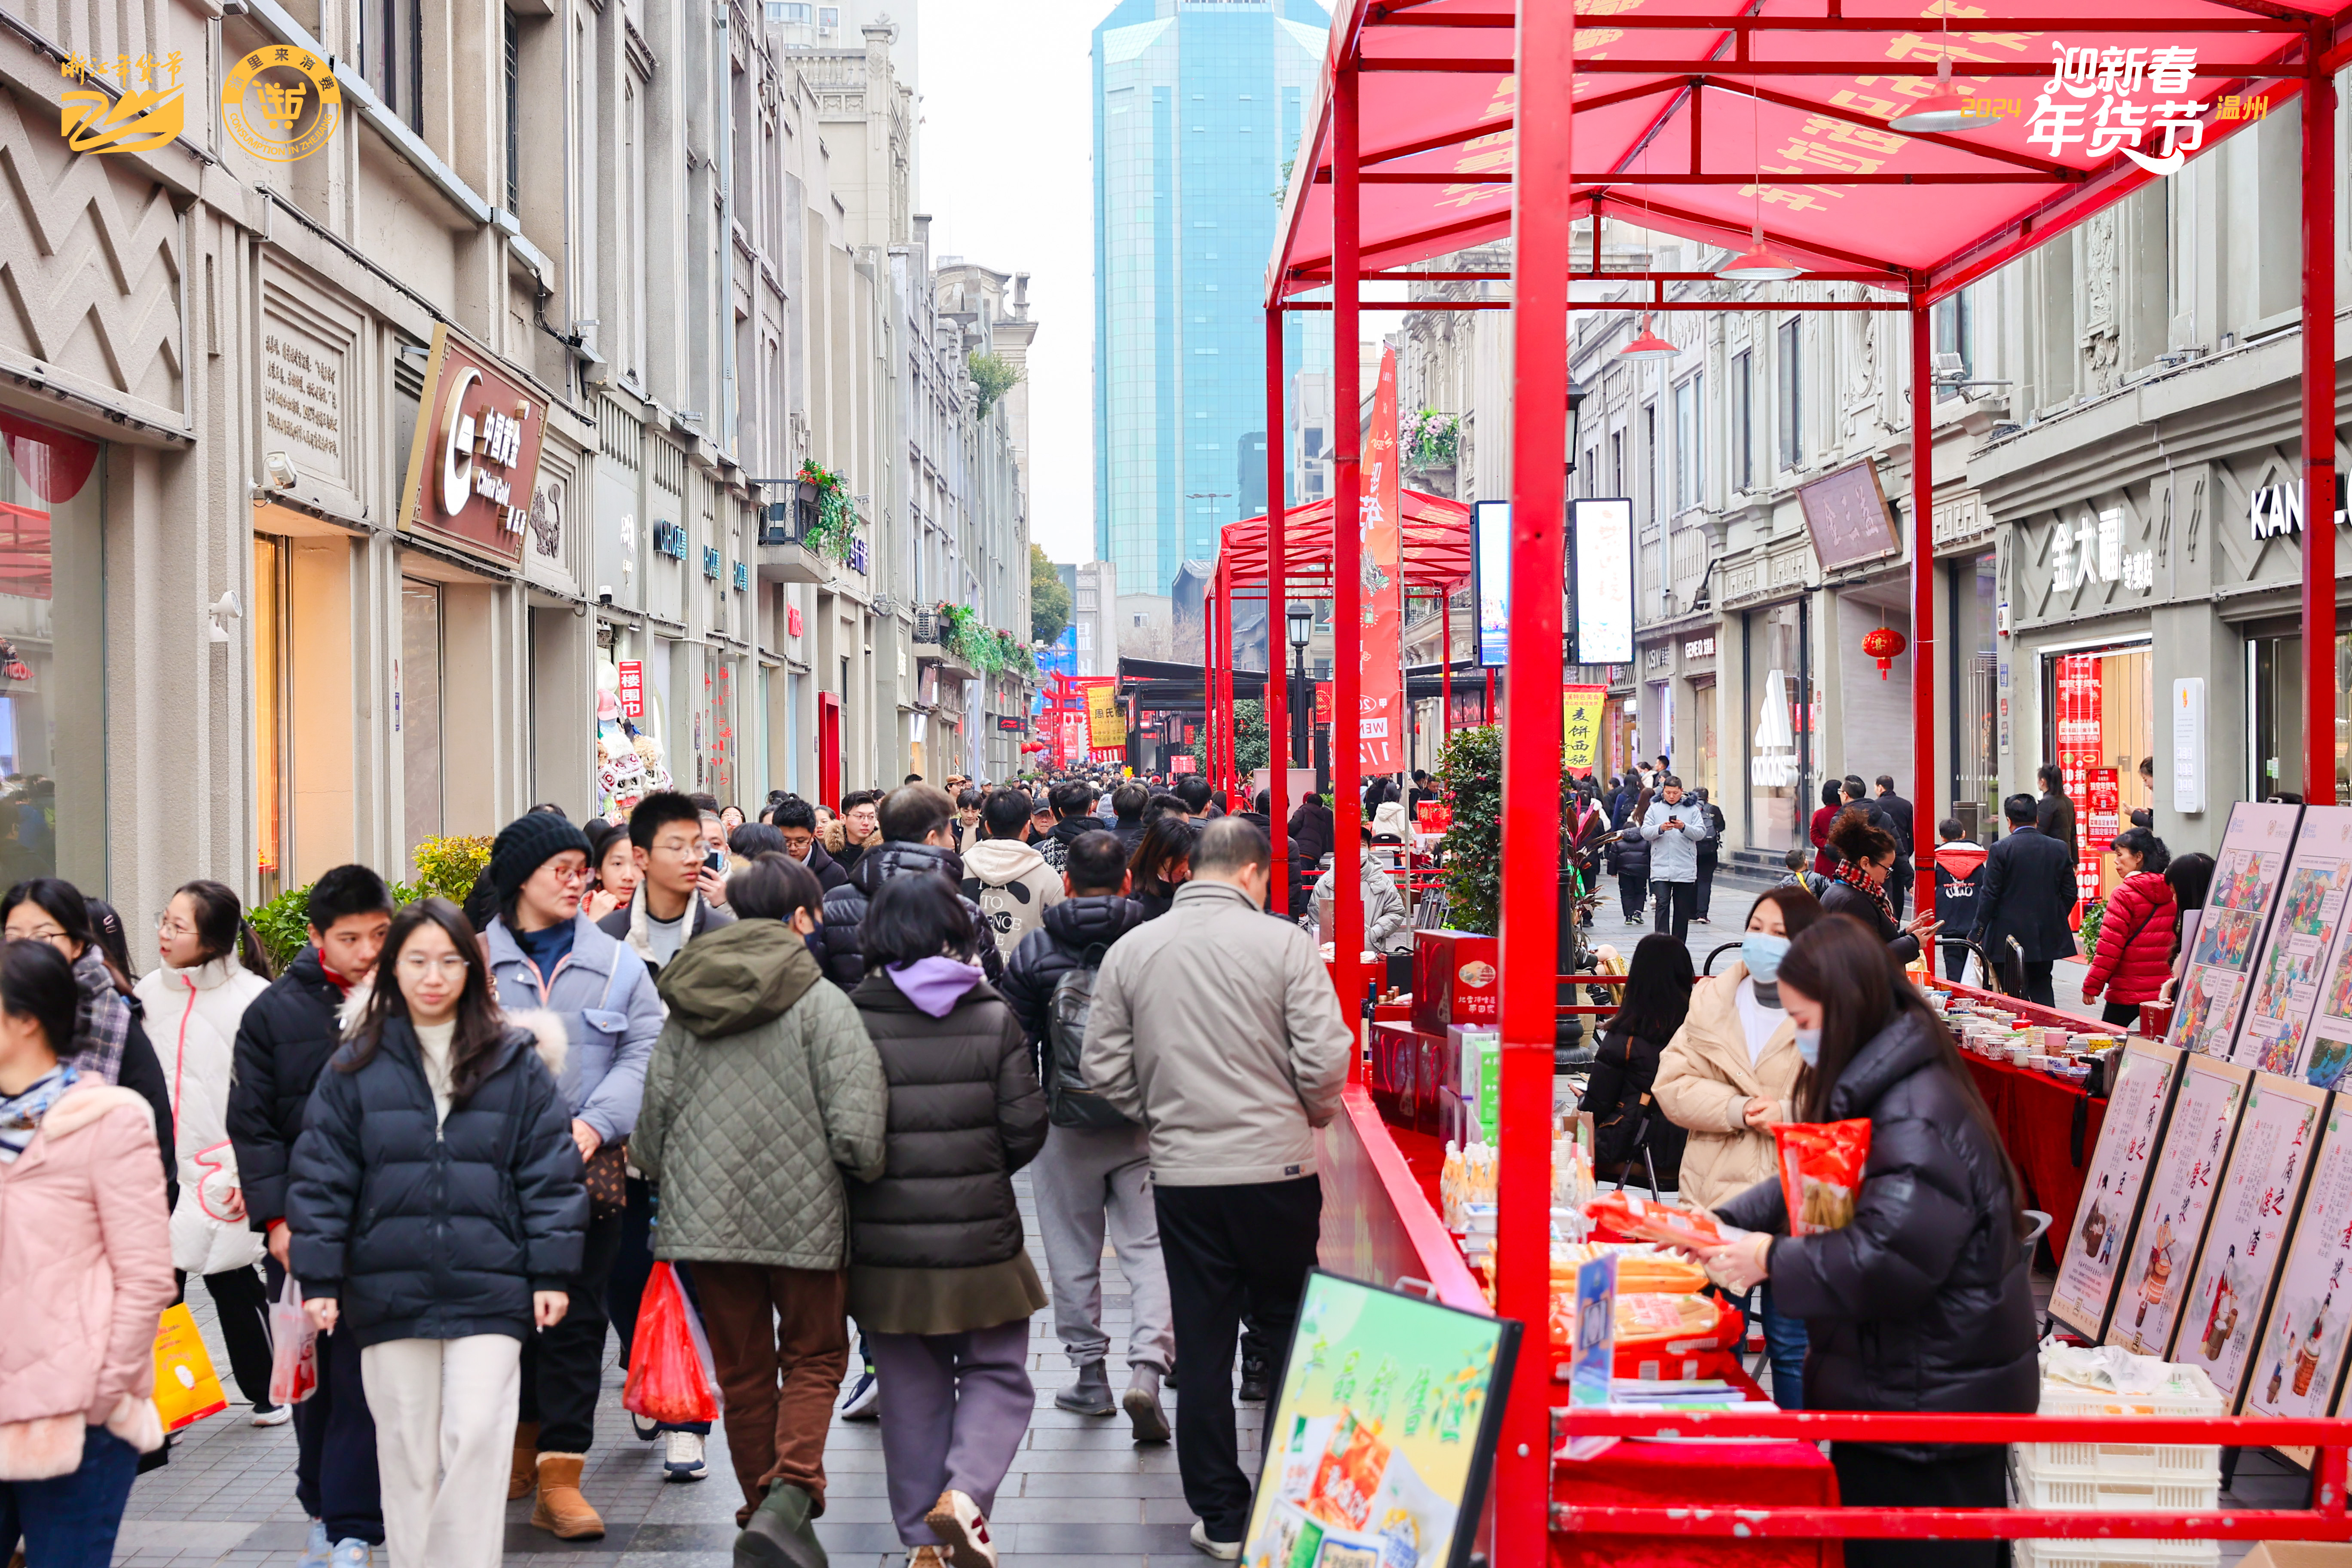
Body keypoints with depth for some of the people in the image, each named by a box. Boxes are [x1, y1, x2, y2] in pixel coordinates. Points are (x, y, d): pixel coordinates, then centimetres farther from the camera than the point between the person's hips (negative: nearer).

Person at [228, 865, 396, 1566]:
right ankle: (323, 1508, 26)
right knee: (310, 1372, 11)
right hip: (299, 1228, 2)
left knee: (364, 1372, -4)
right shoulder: (275, 1012, 2)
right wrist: (276, 1218, -4)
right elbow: (252, 1126, 3)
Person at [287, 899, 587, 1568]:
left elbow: (548, 1172, 3)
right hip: (390, 1289, 1)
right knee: (408, 1450, 9)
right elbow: (322, 1178, 6)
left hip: (489, 1289, -1)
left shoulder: (516, 1062, 2)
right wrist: (319, 1279, 1)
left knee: (476, 1439, -7)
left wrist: (551, 1272, 0)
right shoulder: (357, 1067, 4)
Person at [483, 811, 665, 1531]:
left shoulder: (616, 963, 8)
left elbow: (643, 1053, 2)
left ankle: (560, 1479, -1)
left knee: (575, 1316, -2)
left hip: (588, 1167, 0)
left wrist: (592, 1126, -12)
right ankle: (524, 1441, 29)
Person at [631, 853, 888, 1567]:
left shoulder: (684, 1003, 5)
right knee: (814, 1357, 10)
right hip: (804, 1214, -4)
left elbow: (651, 1121, 8)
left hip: (705, 1215, 4)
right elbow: (856, 1132, -16)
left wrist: (670, 1180, 25)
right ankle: (789, 1498, -10)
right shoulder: (821, 1001, -9)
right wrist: (868, 1172, 4)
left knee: (743, 1373, 16)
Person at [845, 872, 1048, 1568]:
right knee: (996, 1374, 14)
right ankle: (966, 1491, -8)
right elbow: (1026, 1129, -4)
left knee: (912, 1390, 14)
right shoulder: (993, 1018, -5)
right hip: (980, 1235, -1)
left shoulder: (853, 1020, -7)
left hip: (885, 1241, 1)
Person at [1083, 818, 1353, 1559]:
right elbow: (1325, 1060, -12)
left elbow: (1104, 1069, 2)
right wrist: (1315, 1112, 8)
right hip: (1276, 1168, -2)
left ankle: (1221, 1518, 16)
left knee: (1202, 1346, 9)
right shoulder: (1283, 943, -9)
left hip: (1181, 1173, 3)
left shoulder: (1130, 950, 1)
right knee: (1291, 1334, 13)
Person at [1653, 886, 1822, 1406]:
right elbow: (1672, 1085, 1)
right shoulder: (1711, 1000, 8)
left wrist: (1787, 1115, -22)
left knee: (1791, 1344, 7)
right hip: (1716, 1195, 4)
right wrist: (1737, 1109, -14)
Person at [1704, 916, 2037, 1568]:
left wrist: (1772, 1259, -20)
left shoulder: (1917, 1118, -24)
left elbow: (1889, 1260, -30)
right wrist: (1724, 1221, 3)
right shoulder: (1868, 1094, 10)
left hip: (1933, 1398, -10)